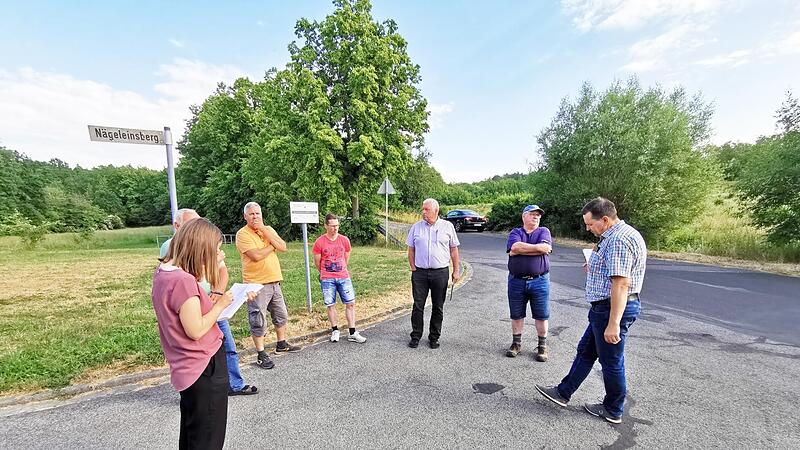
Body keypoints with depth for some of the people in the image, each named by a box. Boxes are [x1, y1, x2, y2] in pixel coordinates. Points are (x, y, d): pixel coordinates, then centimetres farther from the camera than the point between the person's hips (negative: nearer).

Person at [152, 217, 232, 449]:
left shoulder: (163, 271, 1)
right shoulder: (184, 280, -28)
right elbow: (196, 330, -25)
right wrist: (220, 304, -14)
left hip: (191, 368, 9)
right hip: (205, 368, -9)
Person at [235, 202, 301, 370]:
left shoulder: (268, 229, 8)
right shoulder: (242, 234, -11)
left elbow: (283, 247, -6)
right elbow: (256, 256, -23)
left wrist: (263, 229, -12)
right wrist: (273, 246, -7)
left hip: (274, 281, 7)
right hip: (256, 284, -6)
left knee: (281, 315, 19)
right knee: (258, 320, 3)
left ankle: (281, 344, 37)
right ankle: (261, 354, 19)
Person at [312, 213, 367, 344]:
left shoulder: (344, 240, 1)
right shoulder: (320, 242, -7)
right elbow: (317, 262, 3)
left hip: (344, 277, 2)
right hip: (327, 279, -2)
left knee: (350, 303, 0)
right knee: (330, 305, 6)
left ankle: (352, 333, 10)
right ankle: (335, 331, 25)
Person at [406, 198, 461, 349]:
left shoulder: (447, 226, 3)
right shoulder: (416, 227, 6)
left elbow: (454, 250, 6)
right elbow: (411, 249, 10)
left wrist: (456, 270, 2)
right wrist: (413, 268, 2)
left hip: (440, 272, -1)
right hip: (420, 273, 1)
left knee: (438, 307, 9)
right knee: (418, 306, 5)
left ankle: (434, 337, 23)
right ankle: (415, 336, 19)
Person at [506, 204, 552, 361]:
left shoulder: (544, 231, 5)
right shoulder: (515, 232, 5)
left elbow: (546, 248, -15)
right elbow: (515, 247, -17)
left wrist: (521, 249, -13)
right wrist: (537, 247, -14)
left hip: (539, 281, 0)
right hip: (516, 281, 1)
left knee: (541, 315, 9)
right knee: (516, 314, 12)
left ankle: (542, 346, 26)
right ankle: (516, 343, 28)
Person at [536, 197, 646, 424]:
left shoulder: (618, 240, -22)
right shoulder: (616, 235, 12)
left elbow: (621, 284, -27)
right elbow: (615, 271, 22)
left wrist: (613, 323, -27)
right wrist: (595, 269, 11)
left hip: (613, 309, -11)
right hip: (606, 307, 11)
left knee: (612, 362, 7)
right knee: (586, 351, 17)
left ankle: (613, 411, 27)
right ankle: (563, 393, 29)